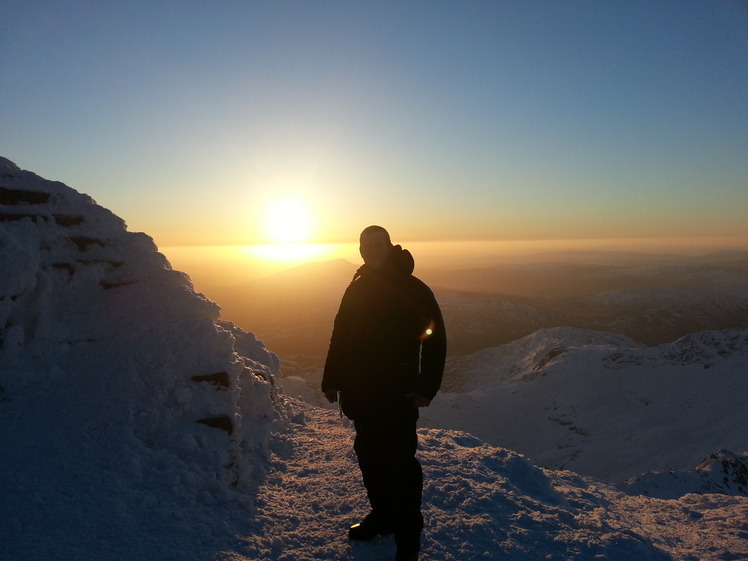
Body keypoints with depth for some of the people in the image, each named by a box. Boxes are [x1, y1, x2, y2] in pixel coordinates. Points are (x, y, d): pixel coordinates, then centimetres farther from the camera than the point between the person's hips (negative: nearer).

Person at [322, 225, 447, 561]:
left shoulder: (413, 290, -7)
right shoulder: (357, 289, 9)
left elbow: (435, 339, -9)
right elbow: (340, 336, 14)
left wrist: (426, 387, -15)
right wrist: (332, 379, 11)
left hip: (397, 394, -5)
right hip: (360, 392, 6)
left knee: (399, 461, -3)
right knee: (369, 457, 14)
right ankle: (383, 515, 32)